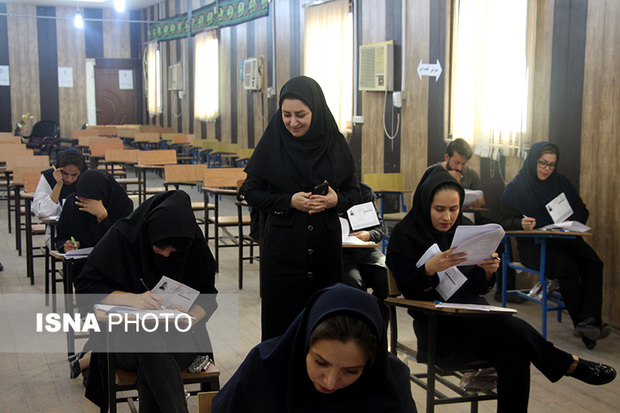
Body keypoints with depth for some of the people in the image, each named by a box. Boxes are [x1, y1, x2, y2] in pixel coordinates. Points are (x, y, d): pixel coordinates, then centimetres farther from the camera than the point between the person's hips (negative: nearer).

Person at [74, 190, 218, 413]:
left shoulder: (193, 243, -5)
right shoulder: (122, 235, -12)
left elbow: (207, 296, 3)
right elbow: (85, 288, -12)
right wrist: (133, 298, -28)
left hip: (179, 336, 1)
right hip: (126, 334, -1)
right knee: (152, 345, -38)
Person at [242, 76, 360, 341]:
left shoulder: (335, 143, 2)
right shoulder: (272, 143, -2)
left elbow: (353, 190, 9)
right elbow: (252, 192, 0)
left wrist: (336, 199, -14)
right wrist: (289, 201, -15)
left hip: (325, 247, 1)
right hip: (282, 247, -1)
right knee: (282, 318, 4)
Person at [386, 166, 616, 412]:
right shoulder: (405, 235, -3)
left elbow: (478, 289, 12)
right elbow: (407, 290, -10)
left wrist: (487, 272, -11)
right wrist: (429, 269, -29)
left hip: (473, 315, 5)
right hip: (436, 325, -5)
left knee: (514, 355, -28)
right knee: (511, 326, -28)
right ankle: (567, 364, -3)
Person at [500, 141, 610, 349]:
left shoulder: (561, 183, 16)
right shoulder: (516, 187, 6)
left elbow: (582, 211, 16)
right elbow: (506, 221, 0)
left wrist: (571, 222, -6)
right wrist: (521, 223, -23)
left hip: (565, 239, 4)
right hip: (533, 244, -4)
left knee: (594, 264, -27)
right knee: (568, 267, -33)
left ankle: (588, 321, -35)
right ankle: (583, 324, -24)